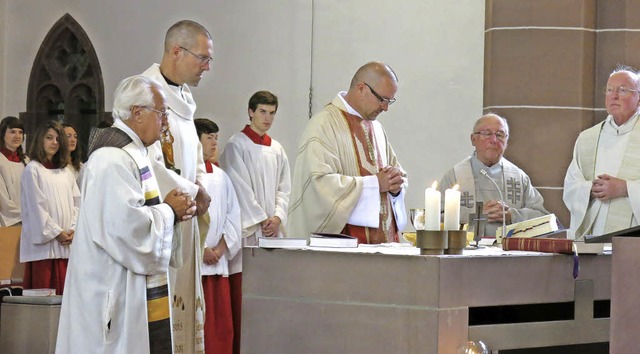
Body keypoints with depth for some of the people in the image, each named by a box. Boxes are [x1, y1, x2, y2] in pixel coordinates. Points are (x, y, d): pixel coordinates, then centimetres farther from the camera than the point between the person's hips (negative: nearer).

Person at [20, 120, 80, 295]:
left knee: (64, 292, 1)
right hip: (43, 242, -5)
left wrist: (73, 229, -4)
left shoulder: (65, 172, 15)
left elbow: (76, 202, 11)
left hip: (66, 244, 5)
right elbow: (36, 207, -8)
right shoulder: (32, 169, -2)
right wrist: (56, 232, -10)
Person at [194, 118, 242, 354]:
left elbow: (233, 215, 12)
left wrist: (221, 248, -2)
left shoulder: (220, 176, 14)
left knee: (222, 323, 5)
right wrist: (202, 250, -13)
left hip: (220, 262, 6)